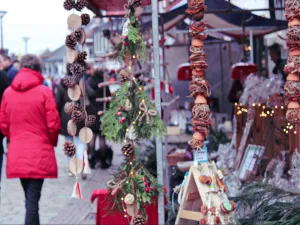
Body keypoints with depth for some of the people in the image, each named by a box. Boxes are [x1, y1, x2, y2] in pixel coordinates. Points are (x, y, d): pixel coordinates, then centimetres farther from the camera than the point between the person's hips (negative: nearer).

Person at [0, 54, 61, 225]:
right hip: (39, 154, -4)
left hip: (17, 154, 4)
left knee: (29, 197, 18)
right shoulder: (44, 92, -9)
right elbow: (53, 124, -9)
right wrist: (52, 142, 10)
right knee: (33, 199, -4)